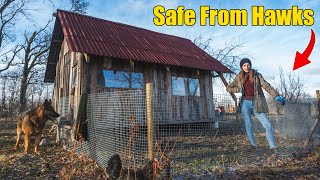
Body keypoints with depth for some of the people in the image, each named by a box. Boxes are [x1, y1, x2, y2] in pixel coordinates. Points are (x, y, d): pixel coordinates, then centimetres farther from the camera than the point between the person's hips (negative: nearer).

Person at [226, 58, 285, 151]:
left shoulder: (257, 75, 4)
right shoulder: (239, 78, 7)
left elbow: (266, 86, -3)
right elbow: (228, 88, 11)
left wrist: (277, 96, -13)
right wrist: (239, 89, -4)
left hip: (256, 103, -1)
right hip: (245, 103, 1)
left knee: (268, 125, -5)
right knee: (249, 125, 6)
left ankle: (273, 147, 5)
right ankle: (253, 146, 20)